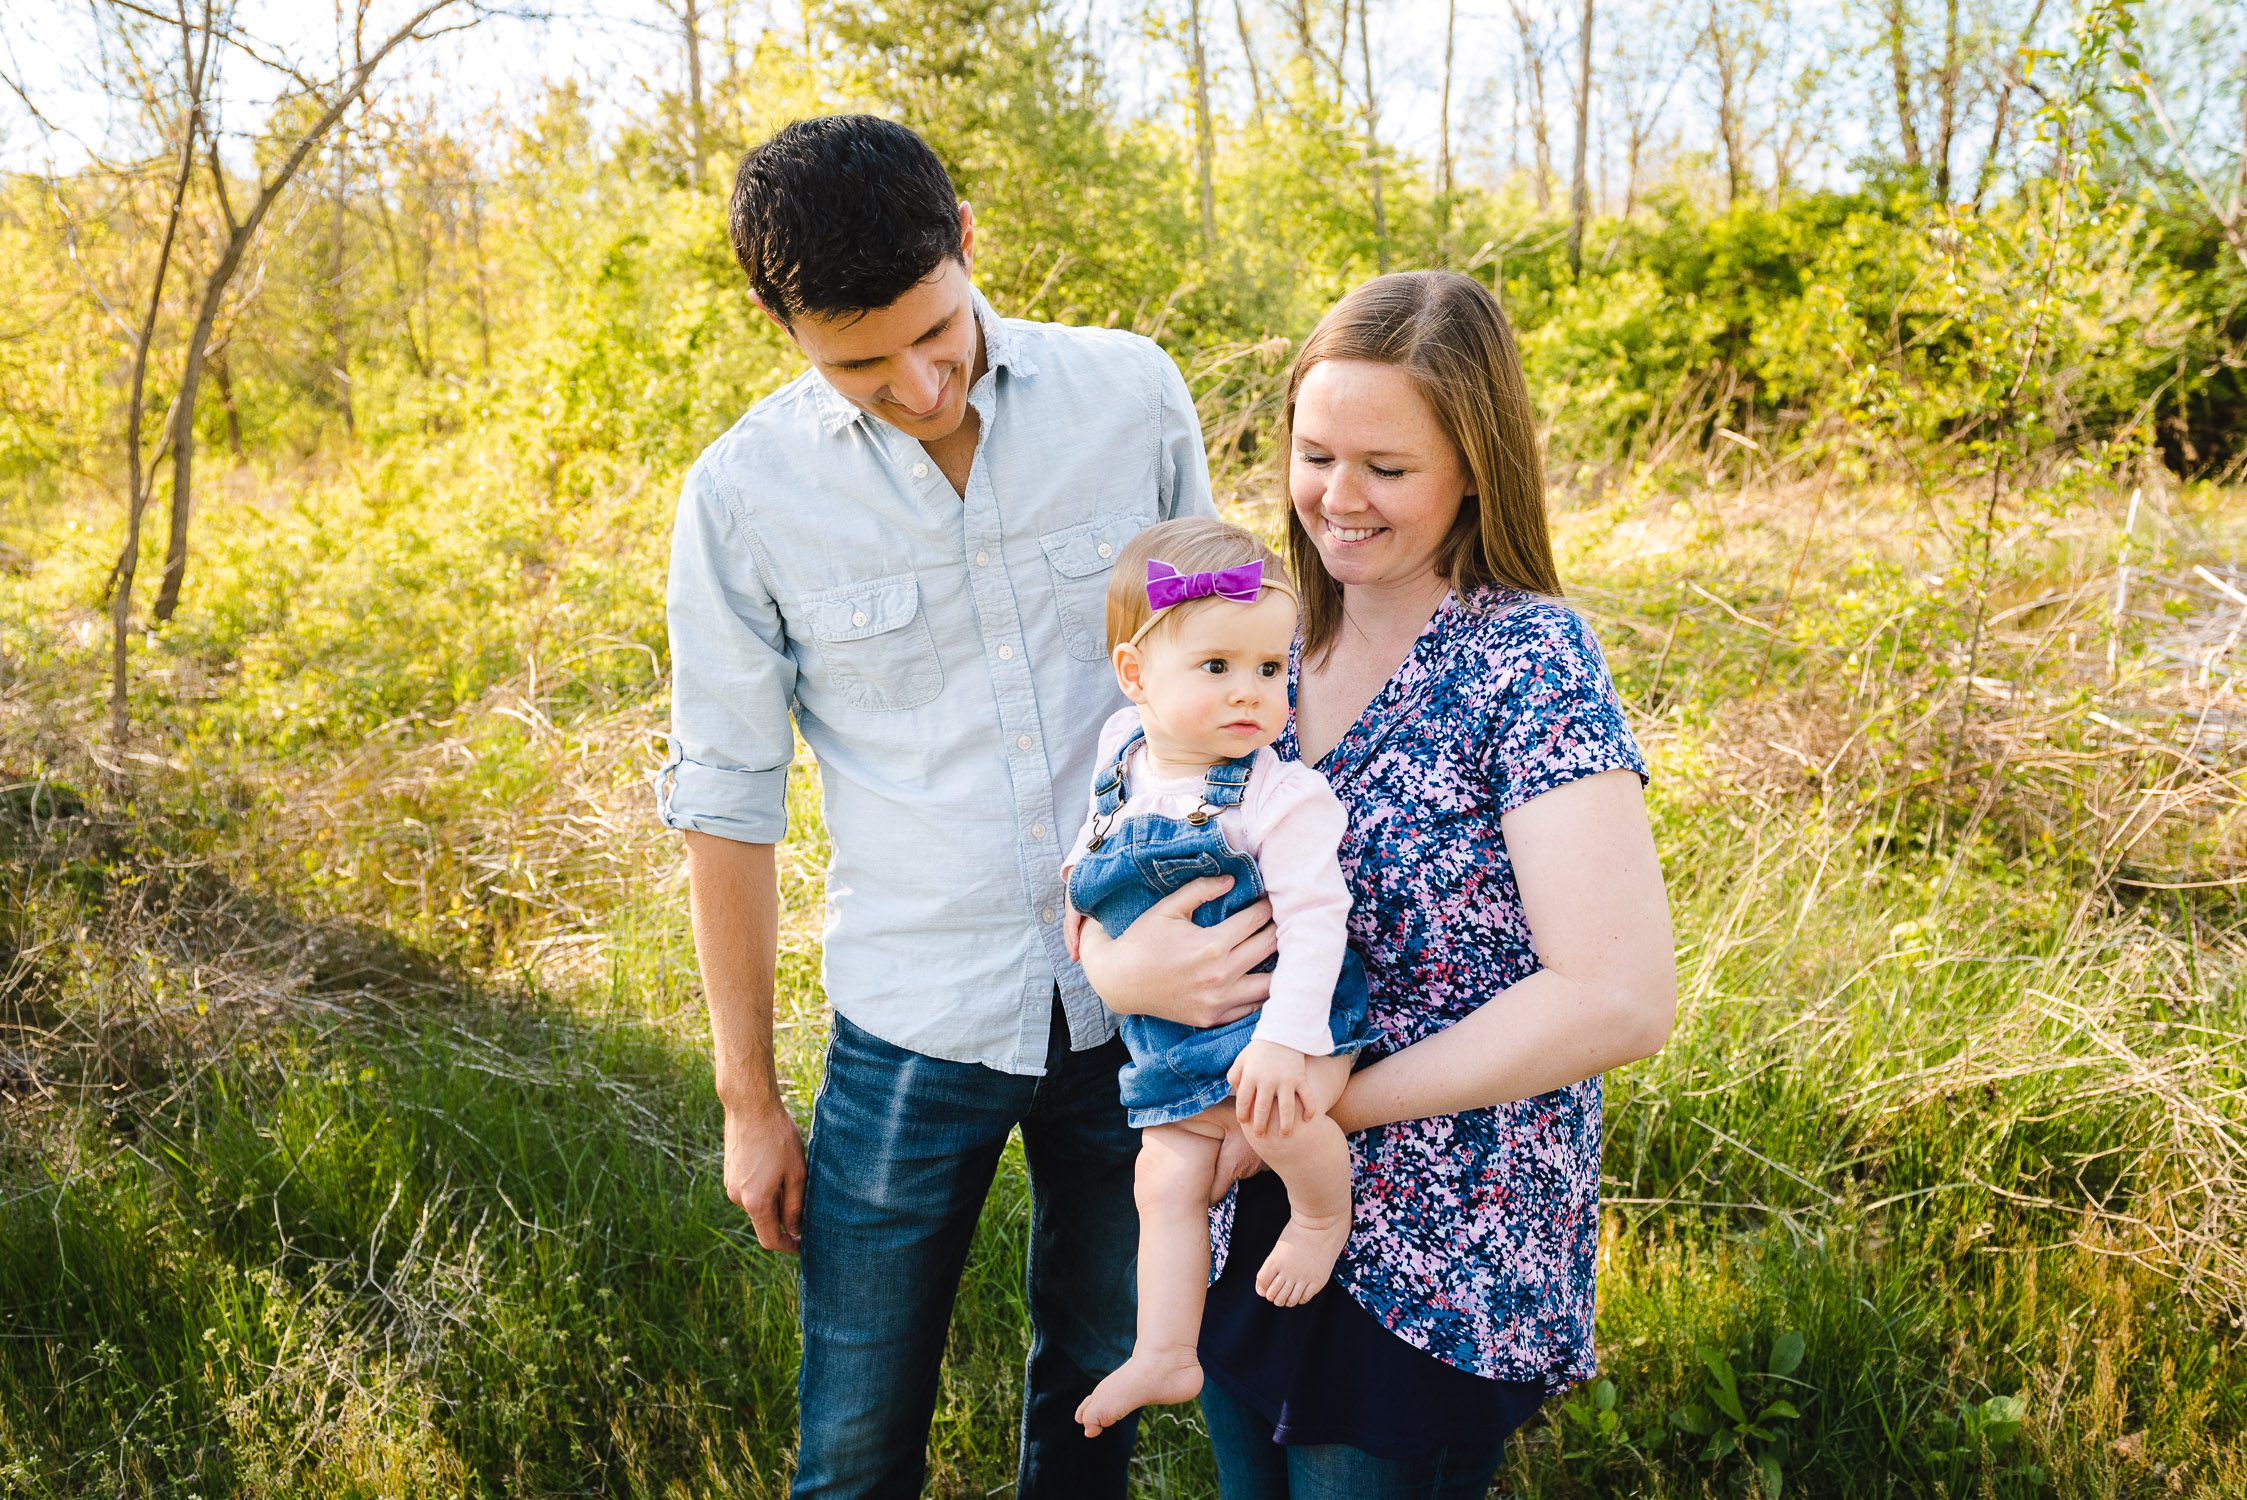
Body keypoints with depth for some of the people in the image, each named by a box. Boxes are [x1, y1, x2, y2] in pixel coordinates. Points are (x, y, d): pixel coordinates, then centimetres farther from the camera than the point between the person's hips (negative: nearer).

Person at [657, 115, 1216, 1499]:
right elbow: (729, 801, -1)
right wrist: (749, 1100, 4)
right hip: (913, 1024, -1)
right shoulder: (745, 497, -9)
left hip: (1138, 1002, 2)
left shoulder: (1134, 395, -6)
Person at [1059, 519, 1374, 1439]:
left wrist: (1285, 1036, -32)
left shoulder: (1283, 794, -21)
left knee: (1274, 1111, -32)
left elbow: (1313, 918, -24)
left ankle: (1326, 1212, 0)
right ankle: (1165, 1354, 16)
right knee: (1166, 1177, 4)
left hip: (1281, 1006, -6)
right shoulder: (1121, 749, -2)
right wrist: (1082, 876, 15)